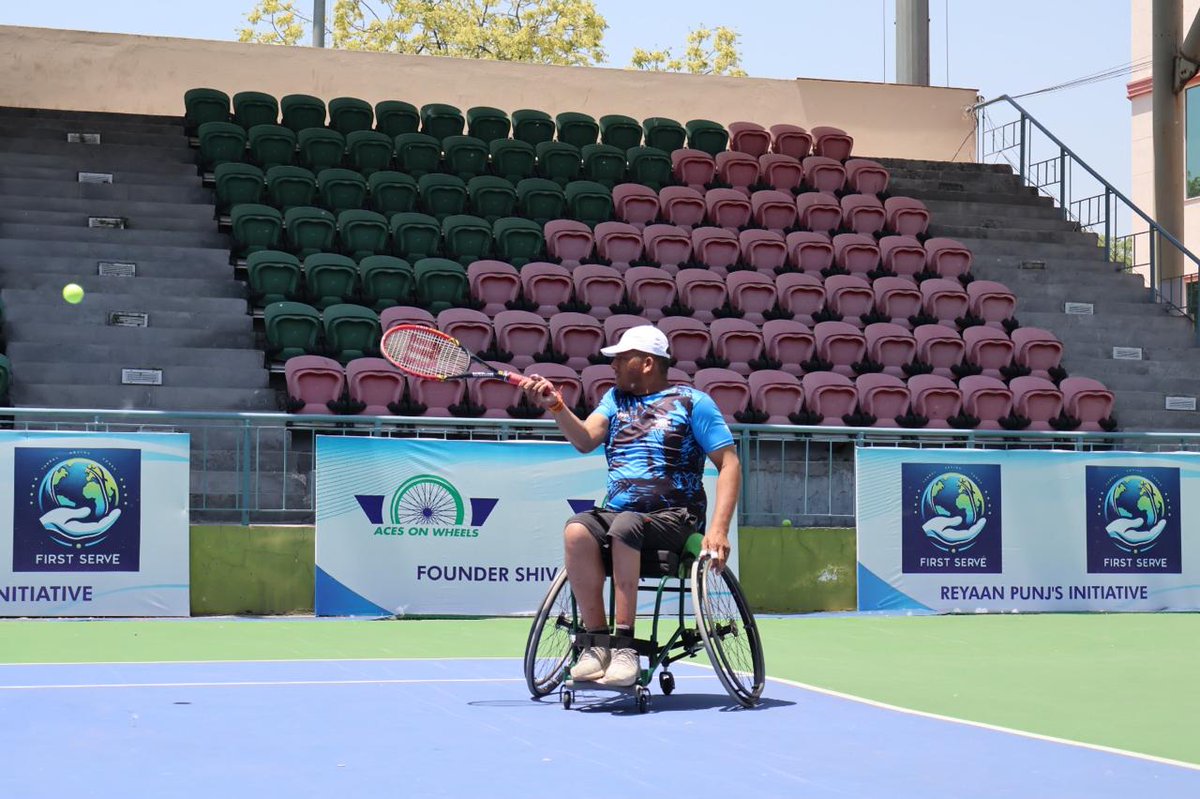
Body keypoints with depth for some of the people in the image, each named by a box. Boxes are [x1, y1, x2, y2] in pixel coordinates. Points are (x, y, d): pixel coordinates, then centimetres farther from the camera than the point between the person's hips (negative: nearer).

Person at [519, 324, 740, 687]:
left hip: (672, 519, -4)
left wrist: (718, 529, -13)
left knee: (625, 525, -36)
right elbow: (585, 440, 3)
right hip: (615, 514, 4)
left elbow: (729, 464, -1)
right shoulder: (616, 398, 19)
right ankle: (597, 641, -25)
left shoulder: (692, 401, 4)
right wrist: (555, 406, -16)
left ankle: (624, 644, -33)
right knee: (577, 530, -29)